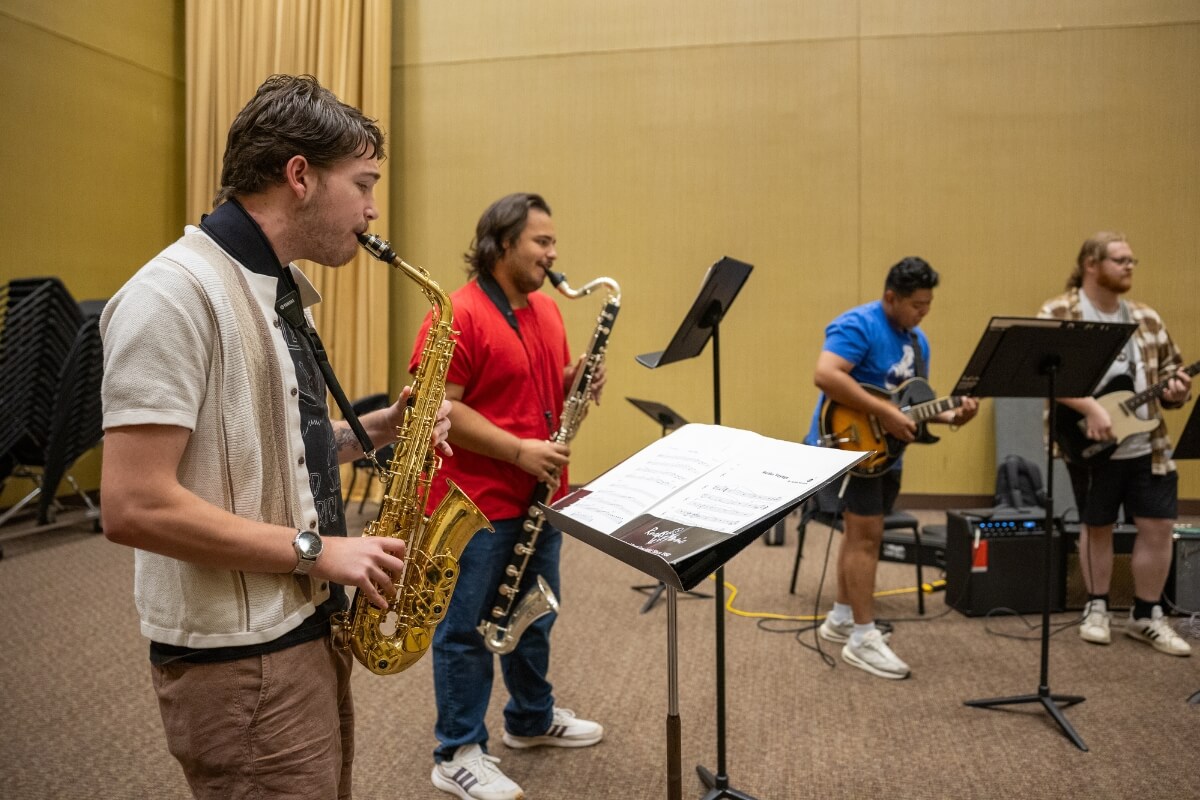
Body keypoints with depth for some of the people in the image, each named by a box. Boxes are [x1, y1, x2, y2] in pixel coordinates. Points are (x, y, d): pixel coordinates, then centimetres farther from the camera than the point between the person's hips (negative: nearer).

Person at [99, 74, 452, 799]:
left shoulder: (280, 292, 11)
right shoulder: (174, 295, -20)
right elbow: (135, 508, -24)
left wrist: (374, 430, 1)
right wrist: (316, 550, -19)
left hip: (313, 629, 9)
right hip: (240, 659, -9)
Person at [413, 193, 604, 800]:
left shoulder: (547, 311, 10)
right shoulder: (457, 315, -16)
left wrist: (578, 384, -3)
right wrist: (519, 450, -23)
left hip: (540, 494, 9)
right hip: (477, 502, -8)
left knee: (536, 615, 21)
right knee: (467, 628, 5)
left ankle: (532, 718, 40)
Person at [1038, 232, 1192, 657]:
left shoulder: (1147, 319, 10)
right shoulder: (1057, 313, -8)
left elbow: (1171, 367, 18)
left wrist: (1176, 389, -5)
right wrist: (1089, 406, -28)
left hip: (1148, 444, 5)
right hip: (1090, 445, -5)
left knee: (1159, 526, 5)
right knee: (1097, 526, 9)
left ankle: (1146, 615, 20)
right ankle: (1096, 608, 26)